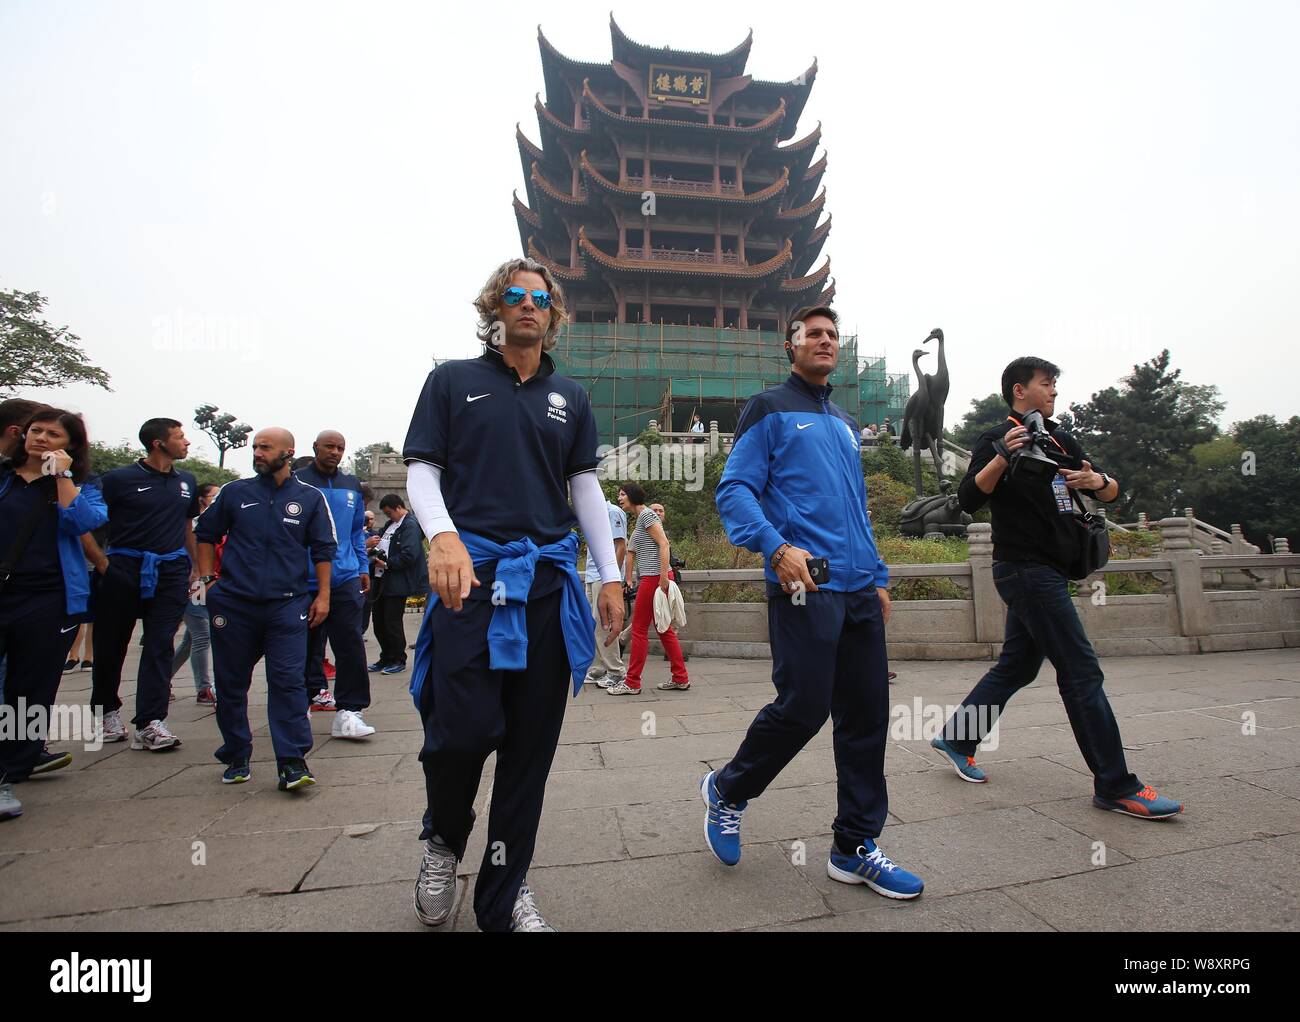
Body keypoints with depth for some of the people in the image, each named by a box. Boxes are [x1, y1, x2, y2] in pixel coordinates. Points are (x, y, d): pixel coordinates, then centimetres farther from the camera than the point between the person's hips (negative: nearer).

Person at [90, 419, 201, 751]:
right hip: (124, 569, -2)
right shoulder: (119, 479, -2)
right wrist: (101, 561, -8)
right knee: (111, 642, 8)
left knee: (160, 644, -3)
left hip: (171, 571, 3)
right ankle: (107, 710, 29)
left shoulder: (187, 481, 13)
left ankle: (149, 723, -4)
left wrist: (195, 568, 18)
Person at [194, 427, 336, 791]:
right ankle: (236, 759, 25)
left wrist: (322, 596, 1)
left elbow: (324, 550, 7)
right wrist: (207, 580, 8)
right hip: (233, 603, 2)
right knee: (231, 683, 10)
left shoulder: (310, 498, 5)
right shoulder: (235, 492, 8)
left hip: (287, 604, -2)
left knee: (288, 682, -7)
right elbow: (205, 534, 18)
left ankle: (293, 762, -4)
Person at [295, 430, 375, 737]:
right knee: (306, 646, 9)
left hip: (346, 578, 3)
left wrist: (364, 568, 14)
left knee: (351, 645, -4)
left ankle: (349, 711, -1)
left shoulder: (351, 485, 13)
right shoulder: (297, 482, 0)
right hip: (305, 580, -3)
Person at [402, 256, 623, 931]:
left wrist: (611, 576, 8)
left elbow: (585, 487, 16)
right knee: (465, 728, -10)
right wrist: (443, 535, -17)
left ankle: (504, 898, 23)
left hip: (548, 581, 3)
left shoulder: (569, 397, 18)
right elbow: (421, 469, 4)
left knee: (530, 745, 5)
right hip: (471, 572, -2)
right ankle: (442, 840, 26)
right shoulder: (453, 380, 11)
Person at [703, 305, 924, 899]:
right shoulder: (769, 409, 2)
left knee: (866, 715, 7)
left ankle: (856, 848, 21)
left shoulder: (845, 423, 24)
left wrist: (879, 576, 21)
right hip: (805, 584, -7)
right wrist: (776, 547, -24)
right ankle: (726, 790, 19)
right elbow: (733, 491, -8)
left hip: (858, 589, 7)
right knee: (803, 707, -8)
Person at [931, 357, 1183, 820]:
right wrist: (1002, 457, -30)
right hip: (1026, 569, -8)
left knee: (1017, 666, 13)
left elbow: (1112, 493, 13)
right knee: (1082, 672, -6)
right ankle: (1116, 786, 3)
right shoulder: (996, 439, -7)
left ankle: (956, 738, 25)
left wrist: (1097, 480, -9)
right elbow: (969, 500, -18)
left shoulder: (1060, 440, 16)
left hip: (1048, 571, 8)